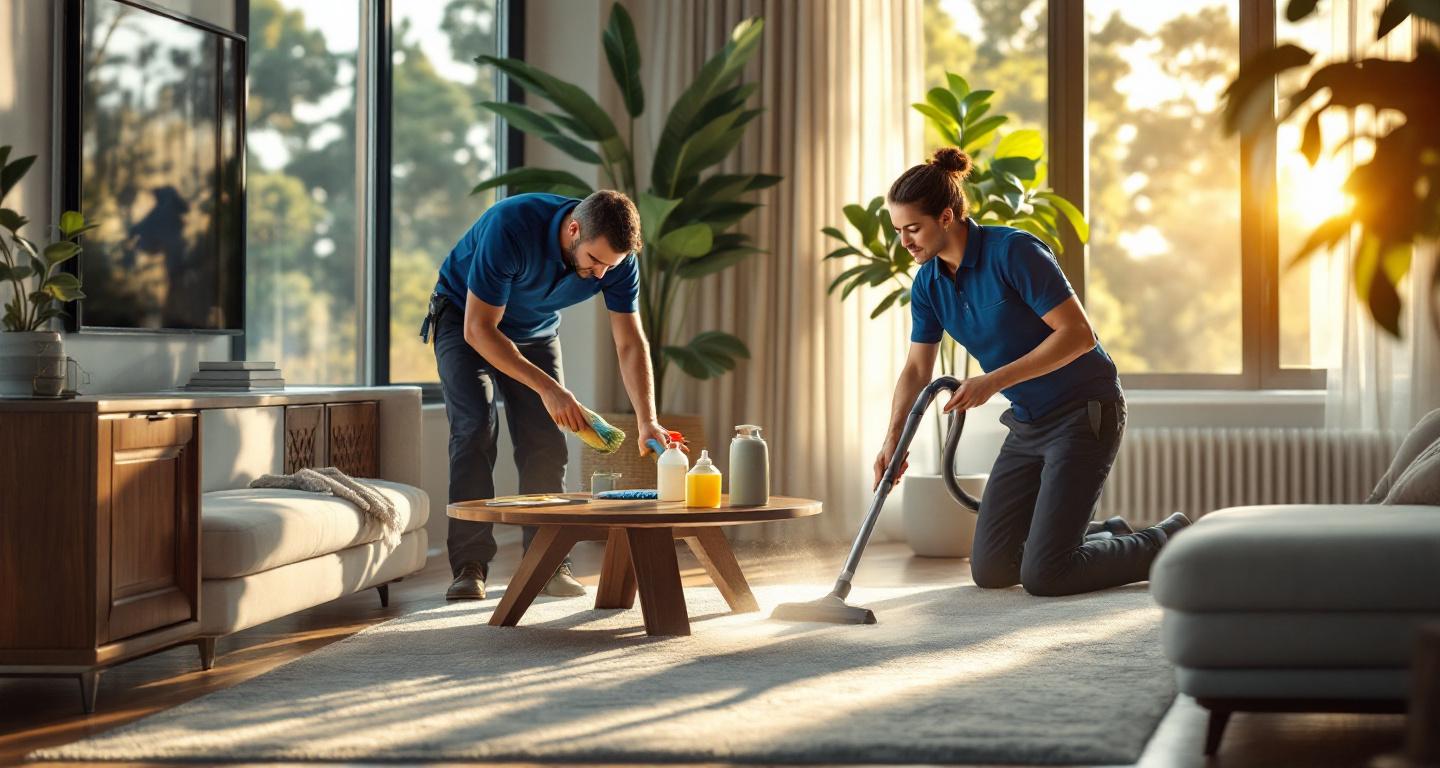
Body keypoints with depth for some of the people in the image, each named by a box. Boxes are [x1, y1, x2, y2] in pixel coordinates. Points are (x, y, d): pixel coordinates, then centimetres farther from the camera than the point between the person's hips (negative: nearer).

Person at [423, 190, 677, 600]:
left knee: (545, 439, -5)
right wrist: (547, 388, -38)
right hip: (465, 319, -4)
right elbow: (479, 329, -34)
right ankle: (470, 566, -16)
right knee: (476, 426, -19)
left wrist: (647, 421, -31)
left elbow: (631, 343, -18)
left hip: (537, 330, 4)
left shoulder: (617, 257, -24)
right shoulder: (510, 228, -39)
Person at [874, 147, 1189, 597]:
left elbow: (1079, 334, -23)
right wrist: (894, 439, -9)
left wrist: (993, 381, -25)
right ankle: (1109, 537, 26)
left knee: (1043, 576, -14)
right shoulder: (928, 283, 1)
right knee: (990, 570, 5)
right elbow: (917, 368, 7)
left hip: (1084, 412, -8)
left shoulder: (1013, 251, -22)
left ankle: (1169, 544, 8)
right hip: (1029, 424, 8)